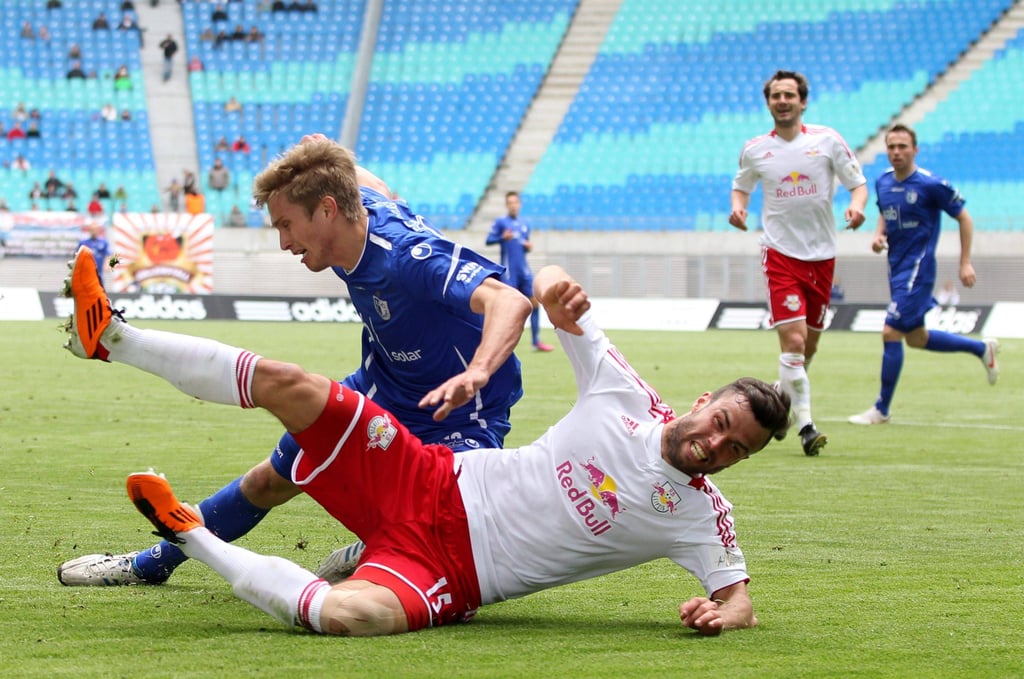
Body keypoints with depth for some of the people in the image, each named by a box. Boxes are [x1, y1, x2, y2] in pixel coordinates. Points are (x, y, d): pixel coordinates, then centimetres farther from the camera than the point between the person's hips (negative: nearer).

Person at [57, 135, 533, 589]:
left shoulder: (409, 257, -37)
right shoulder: (362, 203, -11)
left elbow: (509, 302, -52)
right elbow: (370, 184, 18)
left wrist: (476, 373, -68)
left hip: (459, 417, -8)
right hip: (381, 391, 8)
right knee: (268, 482, 17)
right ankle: (151, 565, 37)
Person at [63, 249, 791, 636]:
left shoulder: (700, 515, -4)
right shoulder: (626, 397, 3)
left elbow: (740, 596, -4)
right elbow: (551, 285, 8)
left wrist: (725, 612, -29)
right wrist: (560, 291, -17)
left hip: (452, 575, -4)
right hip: (440, 486, 4)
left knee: (349, 613, -35)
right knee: (285, 383, -9)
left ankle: (197, 541, -12)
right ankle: (115, 339, 3)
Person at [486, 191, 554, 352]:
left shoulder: (525, 224, 15)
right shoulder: (501, 222, -1)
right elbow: (488, 240, -5)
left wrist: (529, 246, 0)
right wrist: (502, 238, -23)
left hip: (524, 270, 6)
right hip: (509, 271, -6)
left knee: (534, 302, 3)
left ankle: (536, 342, 10)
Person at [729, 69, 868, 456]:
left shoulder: (827, 140, 0)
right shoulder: (755, 149, 3)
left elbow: (858, 182, 4)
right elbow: (741, 186, 19)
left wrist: (856, 206, -18)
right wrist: (738, 207, -4)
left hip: (821, 254, 2)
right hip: (780, 253, -2)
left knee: (809, 344, 10)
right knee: (793, 340, -16)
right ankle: (805, 425, -16)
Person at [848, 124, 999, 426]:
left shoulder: (931, 185, -16)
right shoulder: (883, 182, 4)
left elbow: (964, 218, -6)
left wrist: (965, 263, -7)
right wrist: (879, 235, 2)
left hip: (918, 268, -8)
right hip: (897, 267, 8)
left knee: (891, 333, -12)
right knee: (917, 338, 17)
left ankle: (881, 409, -2)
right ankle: (983, 349, 38)